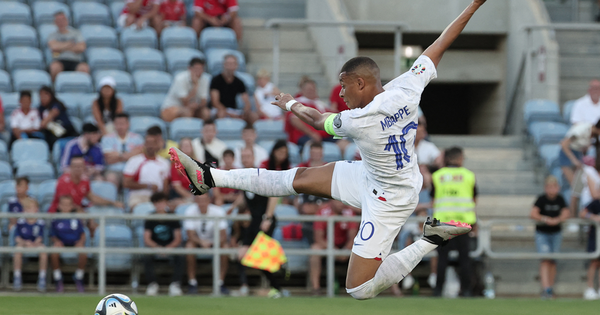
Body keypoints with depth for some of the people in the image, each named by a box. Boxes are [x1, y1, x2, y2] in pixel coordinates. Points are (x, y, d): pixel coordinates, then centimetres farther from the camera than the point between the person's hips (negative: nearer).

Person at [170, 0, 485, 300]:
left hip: (386, 200, -9)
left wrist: (291, 104, 13)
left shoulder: (358, 122, -30)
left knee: (359, 289, -5)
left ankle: (433, 238, -2)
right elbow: (439, 46, -10)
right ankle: (209, 178, 17)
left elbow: (317, 120, -8)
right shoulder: (406, 88, -18)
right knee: (299, 178, 11)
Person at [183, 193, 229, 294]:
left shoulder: (218, 211, -17)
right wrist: (201, 242, -42)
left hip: (215, 241, 0)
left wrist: (218, 243, -42)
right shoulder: (190, 211, -17)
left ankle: (220, 282, -19)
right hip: (197, 240, 0)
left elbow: (223, 236, -20)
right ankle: (192, 283, -22)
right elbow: (191, 235, -22)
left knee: (225, 247, -30)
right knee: (189, 247, -33)